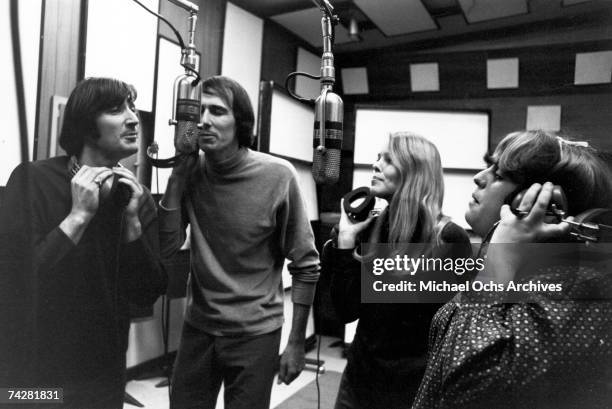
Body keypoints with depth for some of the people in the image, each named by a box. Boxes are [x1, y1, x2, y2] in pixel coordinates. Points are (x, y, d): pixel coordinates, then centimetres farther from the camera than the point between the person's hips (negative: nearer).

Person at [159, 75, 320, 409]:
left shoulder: (278, 176, -16)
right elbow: (163, 249, -10)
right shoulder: (190, 172, -4)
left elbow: (305, 266, -9)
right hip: (197, 328, 3)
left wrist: (296, 343, -6)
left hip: (255, 334, -3)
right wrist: (178, 174, -17)